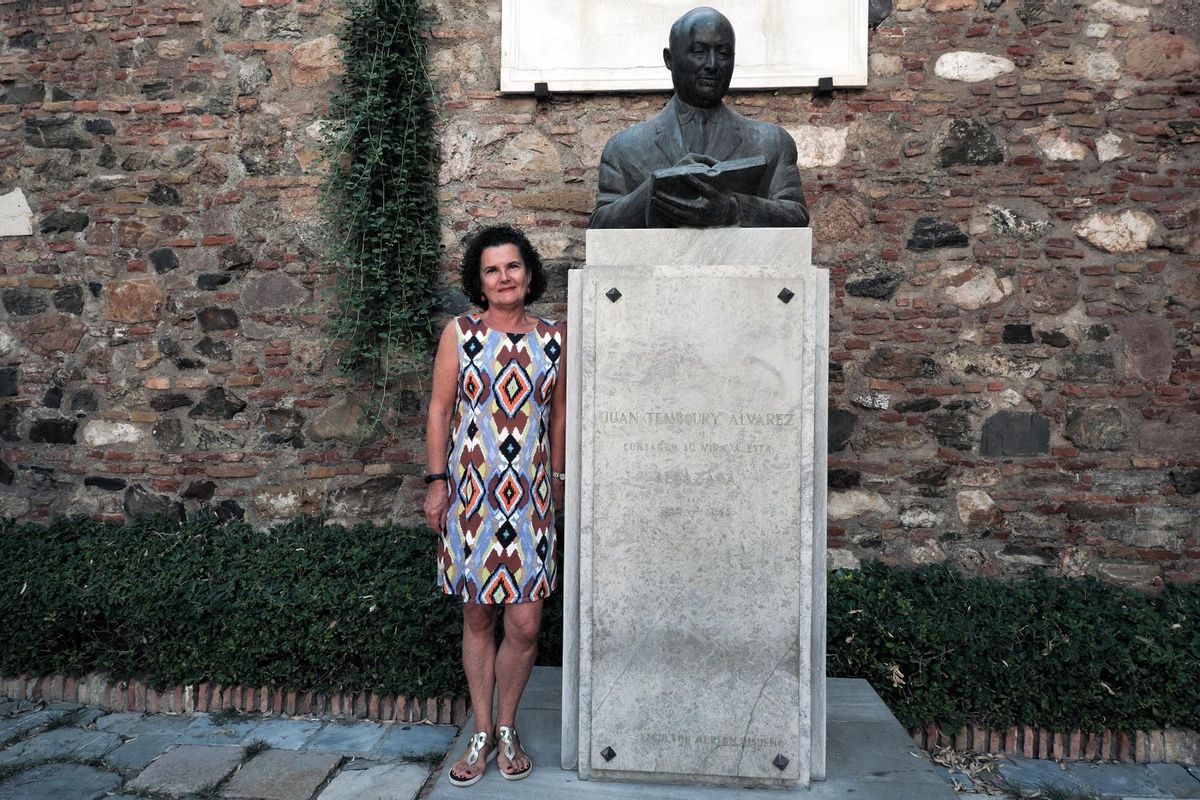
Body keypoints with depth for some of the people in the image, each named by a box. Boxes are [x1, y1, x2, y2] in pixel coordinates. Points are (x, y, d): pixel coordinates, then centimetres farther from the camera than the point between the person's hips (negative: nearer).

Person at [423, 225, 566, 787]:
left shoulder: (553, 338, 4)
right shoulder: (460, 334, 0)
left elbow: (559, 413, 11)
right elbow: (439, 410, 1)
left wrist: (557, 481, 13)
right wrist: (436, 481, -3)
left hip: (530, 496, 1)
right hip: (472, 491, -1)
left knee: (525, 624, 0)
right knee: (477, 618, 10)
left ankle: (506, 728, 26)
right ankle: (482, 734, 29)